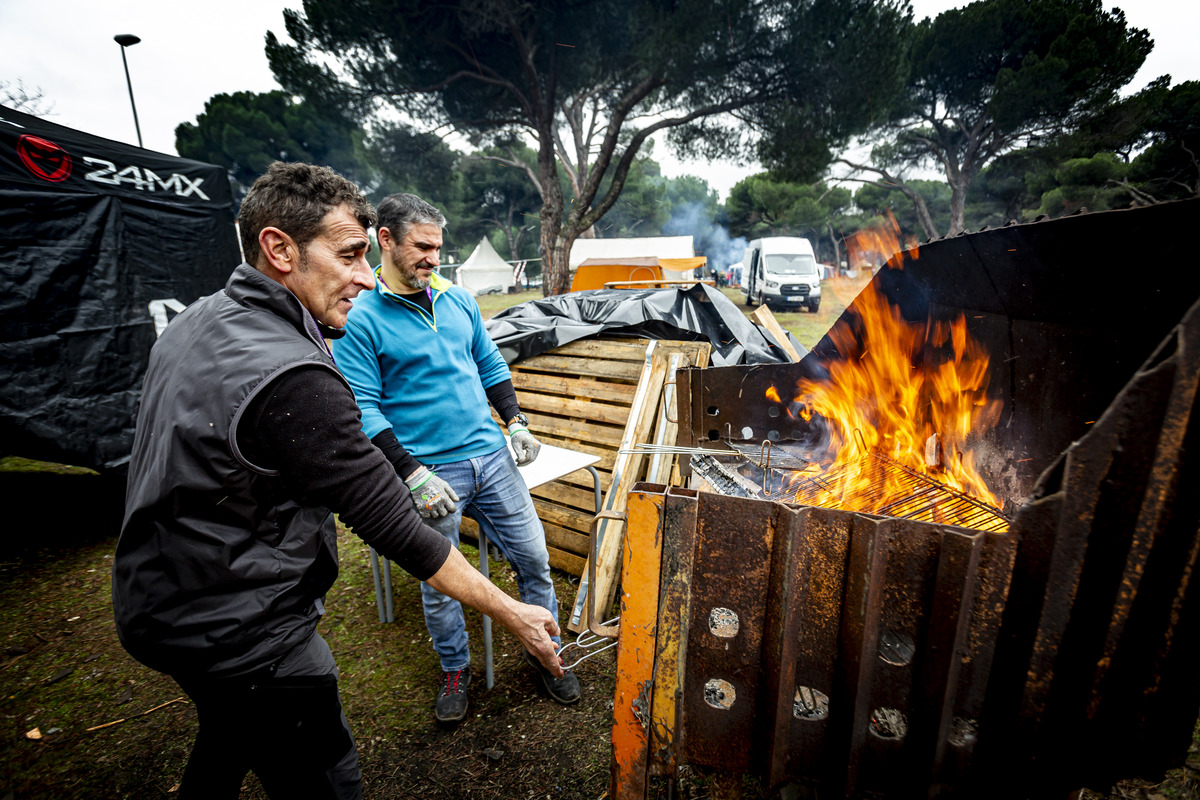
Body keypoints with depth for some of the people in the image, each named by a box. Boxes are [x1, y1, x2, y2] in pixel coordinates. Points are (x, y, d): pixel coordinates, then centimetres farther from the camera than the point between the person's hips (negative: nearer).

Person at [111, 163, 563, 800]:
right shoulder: (292, 379, -30)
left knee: (233, 733, 33)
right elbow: (390, 523, -28)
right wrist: (512, 614, -20)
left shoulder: (194, 321, 1)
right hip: (237, 635, -9)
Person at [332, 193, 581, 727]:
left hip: (491, 455, 5)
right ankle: (455, 670, 39)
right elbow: (361, 408, -12)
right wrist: (412, 473, -19)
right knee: (438, 582, 11)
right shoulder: (360, 319, -7)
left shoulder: (458, 300, 9)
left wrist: (515, 423, 6)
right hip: (430, 471, -4)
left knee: (533, 557, 9)